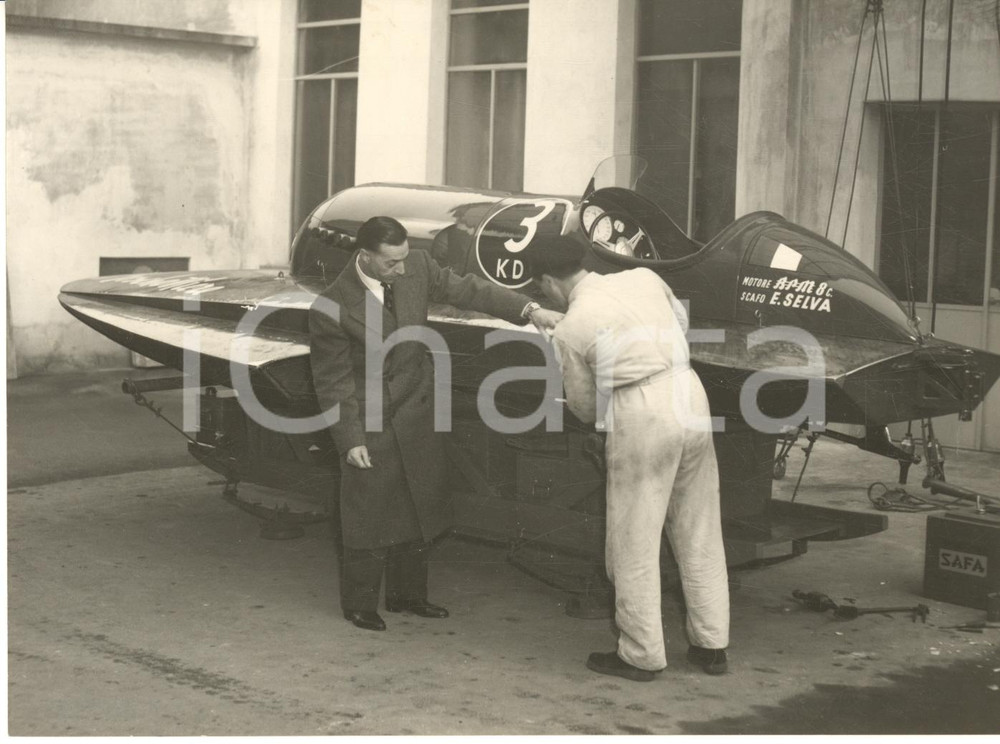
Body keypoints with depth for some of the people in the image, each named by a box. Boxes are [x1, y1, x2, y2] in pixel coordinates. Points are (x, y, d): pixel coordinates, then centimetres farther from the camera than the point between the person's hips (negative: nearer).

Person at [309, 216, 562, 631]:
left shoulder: (417, 267, -9)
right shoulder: (331, 309, -22)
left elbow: (466, 291, -2)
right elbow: (332, 381, -15)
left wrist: (528, 310, -12)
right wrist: (350, 439, -17)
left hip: (418, 416, 6)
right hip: (371, 425, -6)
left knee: (418, 510, 16)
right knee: (370, 516, 4)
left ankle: (407, 595, 32)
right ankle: (359, 605, 21)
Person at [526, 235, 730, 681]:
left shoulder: (569, 329, -3)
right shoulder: (643, 277, 10)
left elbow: (585, 408, 6)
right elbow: (681, 321, 28)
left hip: (640, 415, -6)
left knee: (634, 543, 7)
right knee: (700, 535, 16)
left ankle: (641, 655, 13)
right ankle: (711, 644, 24)